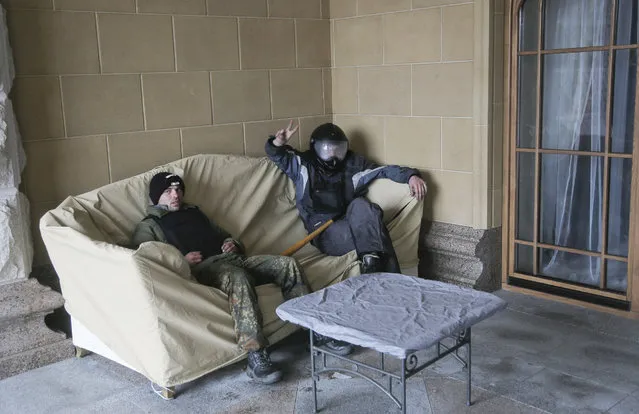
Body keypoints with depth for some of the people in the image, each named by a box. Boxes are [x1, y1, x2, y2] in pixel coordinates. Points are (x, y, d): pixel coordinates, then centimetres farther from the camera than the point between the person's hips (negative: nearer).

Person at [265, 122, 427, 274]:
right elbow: (276, 154, 10)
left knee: (360, 205, -32)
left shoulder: (353, 164, 16)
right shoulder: (304, 165, 13)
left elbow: (384, 170, 14)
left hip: (352, 226, 3)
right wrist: (278, 143, -15)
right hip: (325, 233, -2)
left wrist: (411, 175, -3)